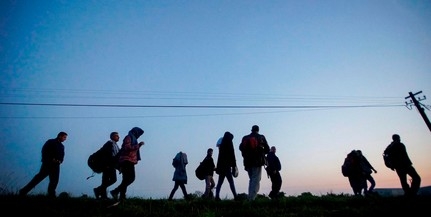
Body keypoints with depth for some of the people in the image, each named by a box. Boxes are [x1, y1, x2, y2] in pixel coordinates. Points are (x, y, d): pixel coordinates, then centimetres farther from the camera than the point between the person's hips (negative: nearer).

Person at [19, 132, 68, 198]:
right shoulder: (50, 142, 1)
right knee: (40, 177, -8)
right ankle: (23, 191, 1)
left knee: (55, 180, 0)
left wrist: (60, 161, -7)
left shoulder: (62, 146, 19)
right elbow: (44, 151, -8)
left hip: (56, 165, 6)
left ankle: (51, 195, 5)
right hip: (48, 163, -6)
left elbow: (62, 156, 15)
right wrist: (51, 159, -16)